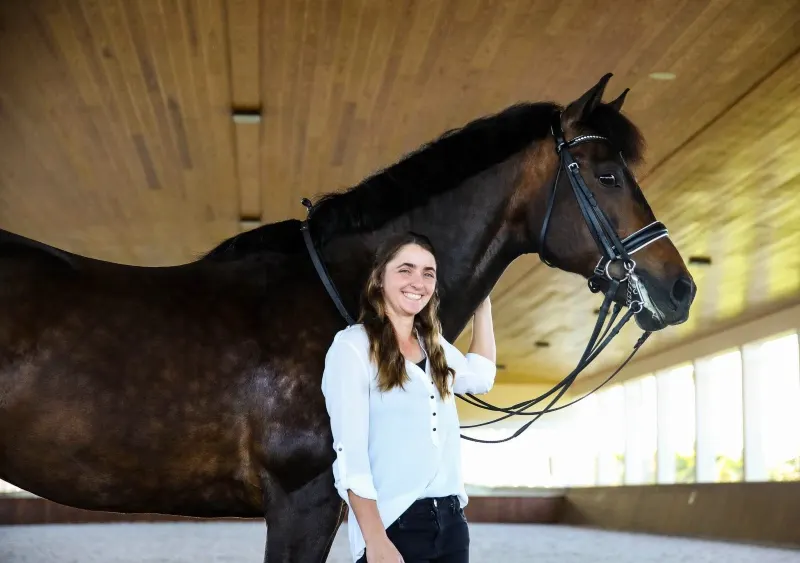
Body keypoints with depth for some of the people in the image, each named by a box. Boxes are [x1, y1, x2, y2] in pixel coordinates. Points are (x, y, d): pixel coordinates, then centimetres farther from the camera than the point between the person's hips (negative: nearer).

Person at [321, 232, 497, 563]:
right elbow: (349, 453, -15)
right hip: (393, 525, -6)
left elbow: (482, 376, 33)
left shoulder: (435, 346, 12)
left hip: (452, 520, 6)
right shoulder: (352, 347, -8)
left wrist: (482, 303, 30)